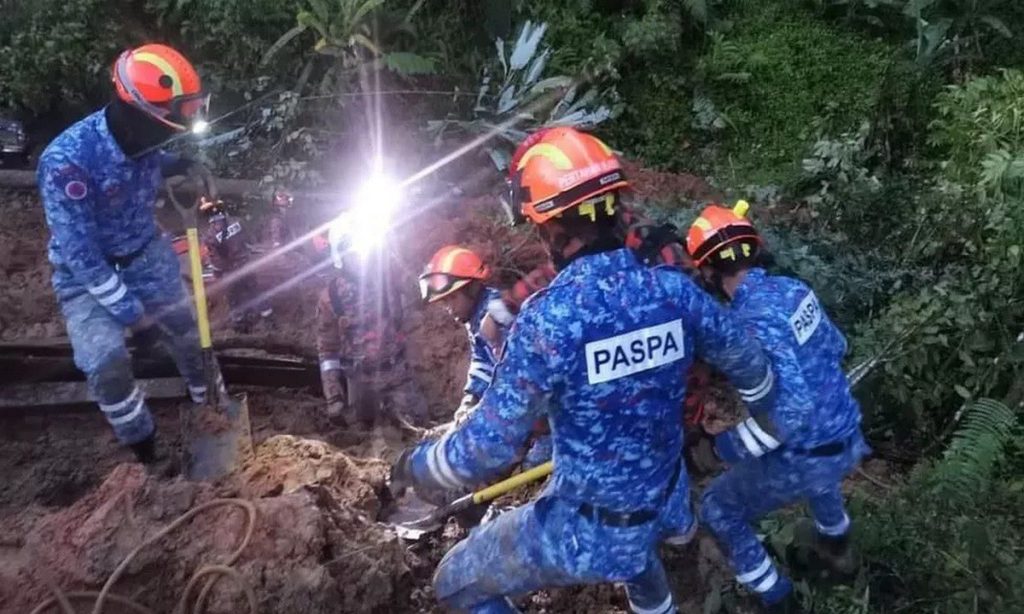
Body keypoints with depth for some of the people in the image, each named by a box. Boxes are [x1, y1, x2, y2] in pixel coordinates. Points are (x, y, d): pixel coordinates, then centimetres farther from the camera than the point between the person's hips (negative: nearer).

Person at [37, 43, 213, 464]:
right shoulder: (66, 162, -33)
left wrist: (183, 165, -10)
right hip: (86, 272, -5)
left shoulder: (141, 138, -15)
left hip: (145, 254, 5)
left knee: (189, 337, 10)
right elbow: (79, 254, -27)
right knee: (107, 364, -19)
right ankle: (145, 451, 4)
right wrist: (129, 310, -22)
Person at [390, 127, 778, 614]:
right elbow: (749, 363, 5)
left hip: (587, 531, -6)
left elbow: (490, 449, -24)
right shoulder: (674, 289, -12)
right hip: (664, 506, 6)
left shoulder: (548, 319, -29)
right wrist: (764, 410, 28)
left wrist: (414, 465, -4)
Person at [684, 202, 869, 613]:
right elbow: (835, 347, 12)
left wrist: (720, 448, -25)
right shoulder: (793, 288, -3)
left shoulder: (755, 319, -29)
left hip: (807, 458, -8)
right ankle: (837, 547, 63)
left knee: (719, 511, 12)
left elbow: (791, 409, -33)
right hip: (849, 439, 8)